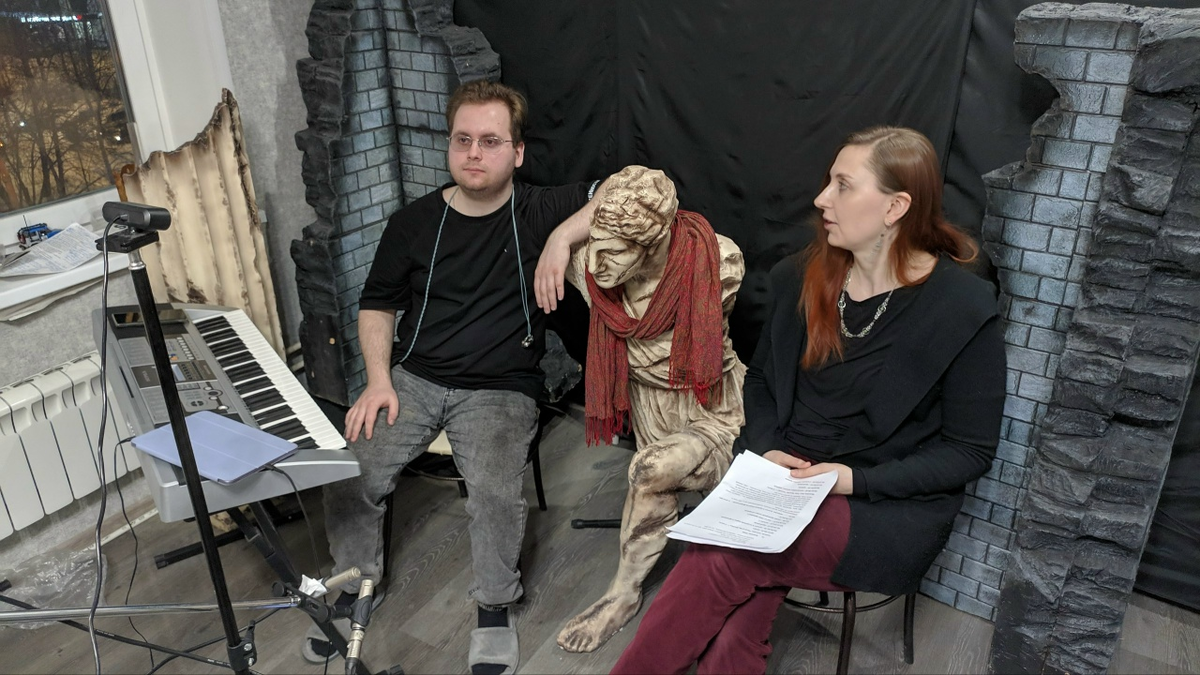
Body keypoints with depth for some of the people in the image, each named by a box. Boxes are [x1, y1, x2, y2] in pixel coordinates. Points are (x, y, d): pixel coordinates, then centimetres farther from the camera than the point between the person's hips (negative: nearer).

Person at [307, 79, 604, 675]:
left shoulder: (539, 211, -1)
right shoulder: (413, 224, 6)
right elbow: (377, 306, 14)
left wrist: (562, 239, -22)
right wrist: (378, 379, -2)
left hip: (500, 390, -3)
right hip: (413, 379, 3)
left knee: (496, 493, -29)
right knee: (347, 474, -16)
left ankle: (495, 609, 1)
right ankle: (353, 583, 15)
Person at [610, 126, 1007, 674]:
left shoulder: (964, 310, -10)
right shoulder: (800, 277, 2)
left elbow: (970, 451, -5)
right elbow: (760, 377, 14)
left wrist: (856, 479, -17)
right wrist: (766, 447, -5)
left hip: (888, 511, -3)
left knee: (724, 557, -26)